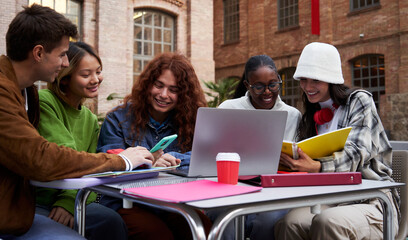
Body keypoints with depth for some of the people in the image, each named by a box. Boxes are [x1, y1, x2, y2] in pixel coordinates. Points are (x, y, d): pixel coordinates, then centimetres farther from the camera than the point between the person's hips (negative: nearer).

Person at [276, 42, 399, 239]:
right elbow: (305, 158, 13)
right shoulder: (309, 118, 18)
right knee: (288, 222, -29)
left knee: (328, 221, -36)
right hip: (329, 200, 4)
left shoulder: (359, 101, 2)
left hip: (372, 202, -3)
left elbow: (356, 152, -14)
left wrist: (317, 167, -34)